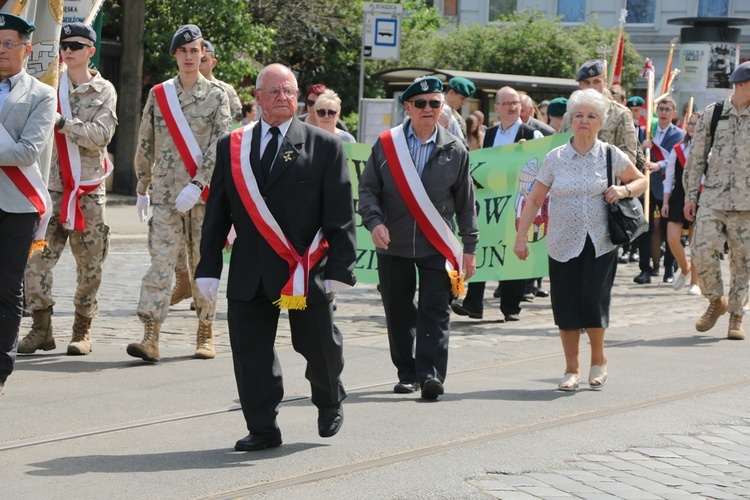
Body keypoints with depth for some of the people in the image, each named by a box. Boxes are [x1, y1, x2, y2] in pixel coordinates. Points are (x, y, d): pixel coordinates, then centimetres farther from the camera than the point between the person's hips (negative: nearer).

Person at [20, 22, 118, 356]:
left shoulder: (104, 91, 4)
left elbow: (101, 135, -10)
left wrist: (62, 123, -19)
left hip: (89, 189, -1)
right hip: (52, 186, 1)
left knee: (89, 263, 3)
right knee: (37, 256, -10)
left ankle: (83, 329, 14)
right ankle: (41, 328, -2)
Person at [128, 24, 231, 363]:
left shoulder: (217, 95, 1)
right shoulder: (158, 94, 8)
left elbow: (220, 145, -8)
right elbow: (146, 144, 14)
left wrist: (197, 185, -18)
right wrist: (142, 189, 14)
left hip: (204, 194, -1)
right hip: (165, 194, 1)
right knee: (161, 262, -9)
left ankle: (205, 335, 18)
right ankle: (150, 338, -15)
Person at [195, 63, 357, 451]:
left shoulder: (325, 146, 1)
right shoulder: (231, 147, 8)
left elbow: (340, 214, -2)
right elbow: (216, 212, 9)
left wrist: (340, 268, -9)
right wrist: (208, 267, 3)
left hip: (307, 270, -2)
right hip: (250, 271, 2)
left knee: (319, 346, 9)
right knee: (250, 350, 0)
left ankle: (330, 403, 38)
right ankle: (262, 429, 11)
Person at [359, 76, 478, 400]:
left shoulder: (454, 150, 5)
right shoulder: (386, 143, 3)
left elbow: (465, 202, 9)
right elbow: (367, 188, 5)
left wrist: (469, 247, 8)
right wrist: (374, 221, -13)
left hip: (437, 246, -1)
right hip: (393, 245, 1)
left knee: (435, 312, -8)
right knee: (398, 313, 7)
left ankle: (431, 375, -10)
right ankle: (407, 374, 19)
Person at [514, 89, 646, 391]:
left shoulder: (611, 156, 2)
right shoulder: (555, 158, 3)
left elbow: (641, 180, 15)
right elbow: (534, 200, 5)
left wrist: (624, 190, -7)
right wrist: (521, 237, 0)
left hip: (600, 244, -1)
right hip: (563, 244, 1)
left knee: (593, 302, -9)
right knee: (566, 306, 1)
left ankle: (598, 360, 17)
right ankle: (572, 369, 16)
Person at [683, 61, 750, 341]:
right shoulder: (713, 114, 5)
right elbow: (696, 156, 9)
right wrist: (690, 195, 6)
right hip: (713, 198, 0)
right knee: (704, 252, -9)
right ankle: (716, 301, 15)